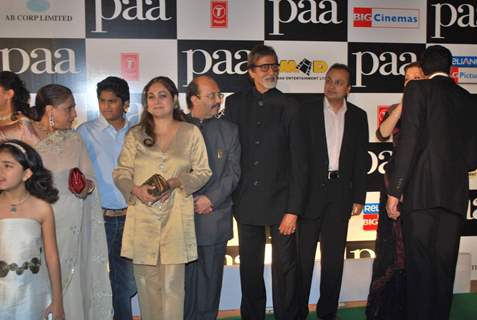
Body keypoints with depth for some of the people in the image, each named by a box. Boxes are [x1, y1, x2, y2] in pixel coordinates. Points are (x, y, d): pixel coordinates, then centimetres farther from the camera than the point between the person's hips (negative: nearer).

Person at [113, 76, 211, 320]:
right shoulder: (135, 135, 10)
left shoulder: (191, 133, 6)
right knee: (146, 280, 8)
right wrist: (136, 190, -10)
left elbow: (203, 171, 6)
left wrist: (177, 182, -11)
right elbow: (120, 172, 10)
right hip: (143, 217, 2)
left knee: (172, 283, 0)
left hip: (176, 217, -1)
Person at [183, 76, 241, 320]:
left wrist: (211, 199, -10)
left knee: (210, 279, 9)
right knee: (182, 280, 5)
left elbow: (233, 172, 2)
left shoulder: (229, 130, 9)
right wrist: (188, 201, -8)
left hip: (214, 218, 2)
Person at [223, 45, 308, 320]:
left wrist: (294, 209, -9)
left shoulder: (289, 106, -1)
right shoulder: (235, 103, 5)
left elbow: (299, 162, -4)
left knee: (285, 267, 4)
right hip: (247, 202, 2)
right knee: (250, 267, 13)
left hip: (280, 201, -2)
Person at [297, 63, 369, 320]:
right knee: (304, 254, 4)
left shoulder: (358, 116, 8)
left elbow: (361, 159, 7)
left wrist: (359, 198, 3)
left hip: (341, 191, 3)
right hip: (311, 189, -2)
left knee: (334, 256, 10)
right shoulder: (307, 110, -1)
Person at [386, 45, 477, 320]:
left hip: (422, 190, -5)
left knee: (420, 265, -3)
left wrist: (395, 191, -9)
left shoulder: (418, 89, 1)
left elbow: (409, 141, -11)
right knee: (444, 266, 10)